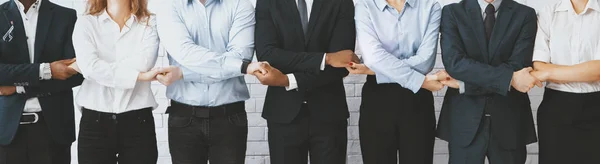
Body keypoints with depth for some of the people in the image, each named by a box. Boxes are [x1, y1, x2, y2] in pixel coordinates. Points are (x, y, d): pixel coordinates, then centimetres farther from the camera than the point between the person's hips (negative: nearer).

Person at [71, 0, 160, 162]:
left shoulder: (149, 22, 6)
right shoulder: (86, 23, 6)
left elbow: (145, 62, -13)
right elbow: (88, 66, -12)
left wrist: (101, 68, -9)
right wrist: (138, 75, -14)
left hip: (138, 120, 0)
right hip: (95, 121, 0)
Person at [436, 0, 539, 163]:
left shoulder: (525, 15, 1)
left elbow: (517, 67, -11)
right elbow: (454, 62, -15)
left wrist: (464, 83, -14)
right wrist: (509, 78, -21)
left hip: (509, 121, 1)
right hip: (464, 120, 0)